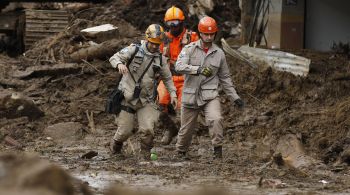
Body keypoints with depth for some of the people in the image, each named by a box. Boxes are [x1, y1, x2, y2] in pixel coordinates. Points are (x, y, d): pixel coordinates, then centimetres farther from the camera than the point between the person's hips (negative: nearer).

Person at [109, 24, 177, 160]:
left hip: (146, 101, 2)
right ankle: (115, 147, 35)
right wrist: (119, 64, -31)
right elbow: (114, 58, -8)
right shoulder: (134, 50, -5)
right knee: (125, 131, 3)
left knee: (147, 129, -15)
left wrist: (172, 94, 6)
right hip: (128, 97, -2)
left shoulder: (160, 59, 5)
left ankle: (146, 153, 9)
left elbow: (167, 78, 17)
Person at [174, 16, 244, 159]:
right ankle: (181, 152, 33)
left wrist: (235, 97, 12)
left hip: (210, 95, 1)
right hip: (190, 95, -1)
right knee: (186, 128, 9)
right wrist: (198, 70, -31)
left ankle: (218, 150, -13)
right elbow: (179, 66, -18)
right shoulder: (189, 49, -1)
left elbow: (225, 78, 16)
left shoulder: (219, 54, 7)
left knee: (216, 119, -25)